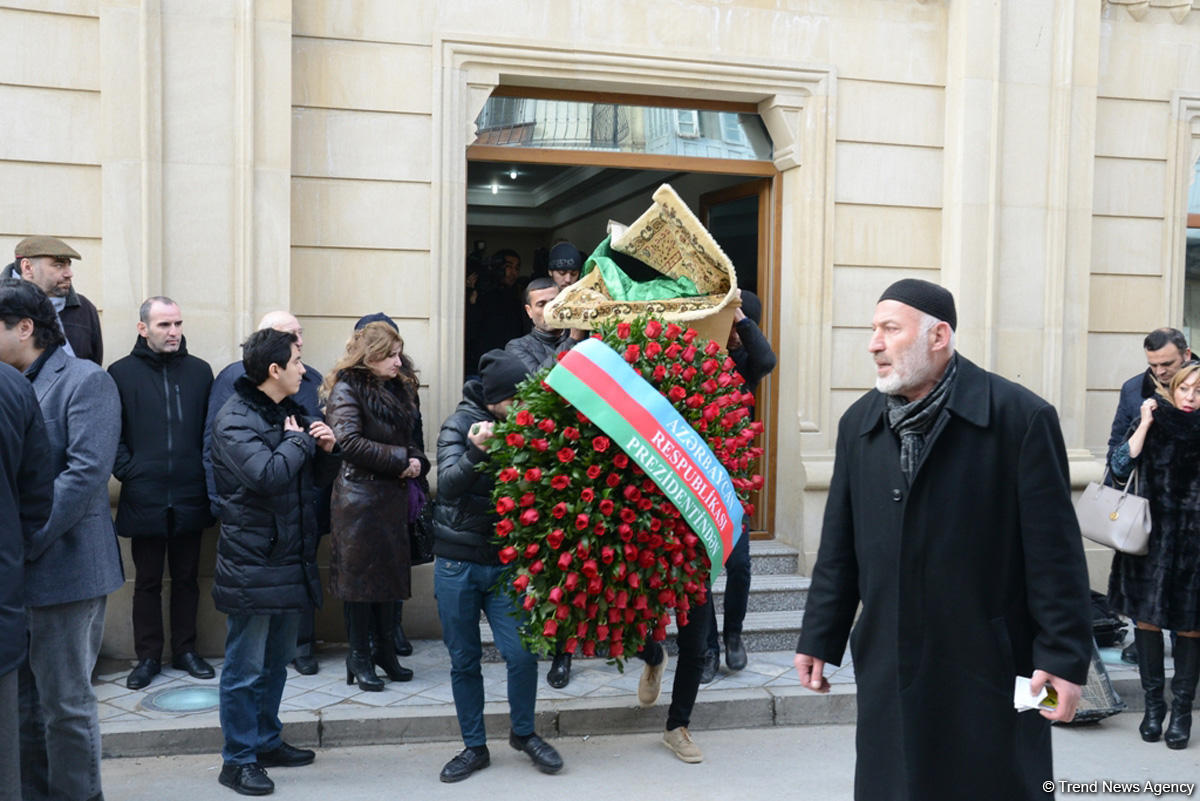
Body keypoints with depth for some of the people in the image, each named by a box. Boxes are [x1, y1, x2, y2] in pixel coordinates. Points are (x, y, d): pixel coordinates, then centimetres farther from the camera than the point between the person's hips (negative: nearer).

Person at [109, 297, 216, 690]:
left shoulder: (199, 371, 6)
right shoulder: (121, 373, 0)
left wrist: (206, 471, 0)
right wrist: (128, 472, -9)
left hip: (190, 496, 2)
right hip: (143, 497, -2)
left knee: (186, 578, 12)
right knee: (147, 581, 8)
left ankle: (185, 650, 24)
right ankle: (148, 656, 19)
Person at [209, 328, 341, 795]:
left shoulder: (289, 413, 14)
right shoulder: (235, 418, -14)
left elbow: (319, 478, 19)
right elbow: (266, 474, -30)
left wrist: (327, 450, -2)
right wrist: (299, 440, -14)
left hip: (291, 561, 9)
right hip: (253, 566, -9)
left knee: (276, 661, 18)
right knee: (245, 667, 1)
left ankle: (267, 742, 31)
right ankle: (238, 760, 11)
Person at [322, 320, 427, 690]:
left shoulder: (401, 388, 14)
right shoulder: (347, 389, -8)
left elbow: (413, 436, 20)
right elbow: (351, 443, -18)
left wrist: (417, 460, -2)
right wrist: (400, 459, -14)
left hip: (394, 494, 7)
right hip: (359, 496, -7)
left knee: (391, 572, 11)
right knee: (360, 574, 0)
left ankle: (386, 651, 22)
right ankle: (359, 656, 10)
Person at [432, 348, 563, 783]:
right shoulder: (460, 424, -6)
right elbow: (447, 485, -19)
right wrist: (476, 452, -37)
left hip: (505, 563, 1)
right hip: (456, 563, -1)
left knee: (522, 652, -7)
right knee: (464, 660, 7)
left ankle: (523, 732, 19)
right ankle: (474, 747, 24)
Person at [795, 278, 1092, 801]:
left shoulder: (1022, 418, -9)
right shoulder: (858, 423, 7)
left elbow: (1054, 552, -10)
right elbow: (840, 548, 11)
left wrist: (1065, 657, -11)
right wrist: (819, 639, 10)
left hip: (990, 669, -4)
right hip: (888, 670, 5)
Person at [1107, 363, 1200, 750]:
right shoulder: (1154, 423, 4)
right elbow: (1120, 468, -8)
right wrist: (1145, 423, -8)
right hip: (1151, 535, 1)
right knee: (1147, 617, 4)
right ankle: (1153, 704, 17)